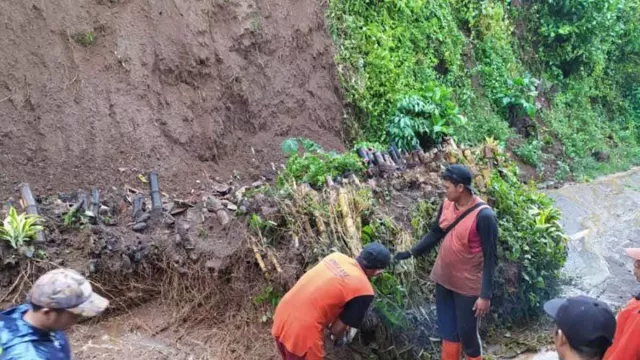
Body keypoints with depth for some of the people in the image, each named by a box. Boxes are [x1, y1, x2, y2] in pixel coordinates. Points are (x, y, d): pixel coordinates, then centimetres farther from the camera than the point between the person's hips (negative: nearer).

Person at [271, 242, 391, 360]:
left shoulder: (336, 256, 8)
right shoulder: (364, 290, -10)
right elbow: (336, 329, -4)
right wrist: (341, 336, 18)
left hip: (282, 315, 7)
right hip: (302, 332, -7)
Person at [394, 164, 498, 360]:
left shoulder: (484, 215, -23)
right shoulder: (447, 205, -3)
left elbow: (490, 258, -19)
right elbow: (435, 234, 12)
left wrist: (485, 295, -18)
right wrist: (411, 252, 3)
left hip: (468, 286, -6)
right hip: (444, 279, 6)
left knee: (467, 334, 9)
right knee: (448, 330, 19)